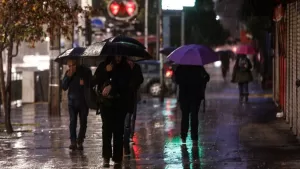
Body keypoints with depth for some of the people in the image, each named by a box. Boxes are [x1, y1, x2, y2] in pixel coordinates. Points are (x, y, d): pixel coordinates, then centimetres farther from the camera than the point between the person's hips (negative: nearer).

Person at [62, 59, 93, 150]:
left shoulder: (86, 71, -3)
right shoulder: (68, 73, 5)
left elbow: (91, 84, 3)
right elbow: (64, 87, 2)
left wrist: (84, 84, -18)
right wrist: (68, 77, -12)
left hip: (83, 101, -1)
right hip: (72, 101, 1)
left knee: (83, 122, 2)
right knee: (72, 121, -8)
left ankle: (80, 142, 11)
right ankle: (73, 142, -11)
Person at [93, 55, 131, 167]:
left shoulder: (125, 68, 1)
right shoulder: (103, 66, 6)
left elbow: (125, 82, -12)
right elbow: (96, 81, -2)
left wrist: (112, 86, -21)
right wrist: (105, 71, -13)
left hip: (120, 103, 0)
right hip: (106, 102, 1)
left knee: (118, 130, -2)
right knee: (107, 128, -9)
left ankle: (117, 158, 1)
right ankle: (106, 156, -7)